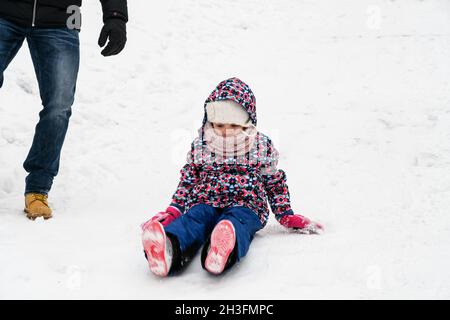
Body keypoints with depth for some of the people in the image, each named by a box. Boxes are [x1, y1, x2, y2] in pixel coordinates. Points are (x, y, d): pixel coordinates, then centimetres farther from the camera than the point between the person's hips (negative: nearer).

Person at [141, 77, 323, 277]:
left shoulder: (263, 146, 14)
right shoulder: (200, 145, 16)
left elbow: (275, 182, 21)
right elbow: (187, 180, 22)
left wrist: (287, 216, 13)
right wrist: (173, 211, 10)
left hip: (246, 204, -1)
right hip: (205, 202, 2)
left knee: (237, 221, -39)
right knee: (194, 218, -35)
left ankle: (223, 250, -75)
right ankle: (169, 248, -68)